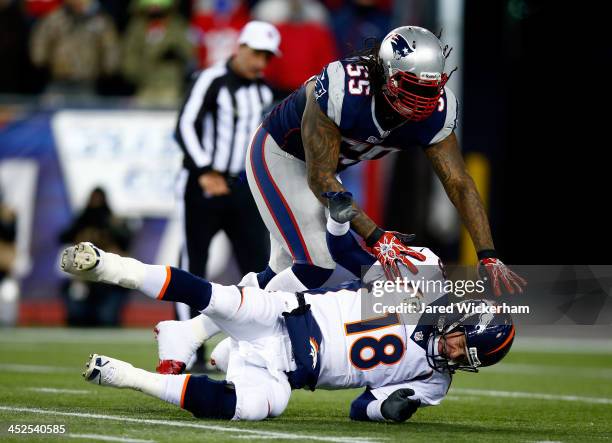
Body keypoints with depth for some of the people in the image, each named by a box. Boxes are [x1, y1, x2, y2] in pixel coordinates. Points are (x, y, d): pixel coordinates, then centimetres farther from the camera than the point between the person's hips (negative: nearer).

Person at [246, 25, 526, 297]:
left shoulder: (436, 112, -23)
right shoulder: (341, 89, -41)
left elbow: (459, 184, -17)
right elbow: (320, 178, -35)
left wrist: (489, 257, -26)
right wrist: (375, 238, -40)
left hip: (320, 161, 7)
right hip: (277, 155, -7)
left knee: (286, 267, 13)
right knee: (316, 266, -18)